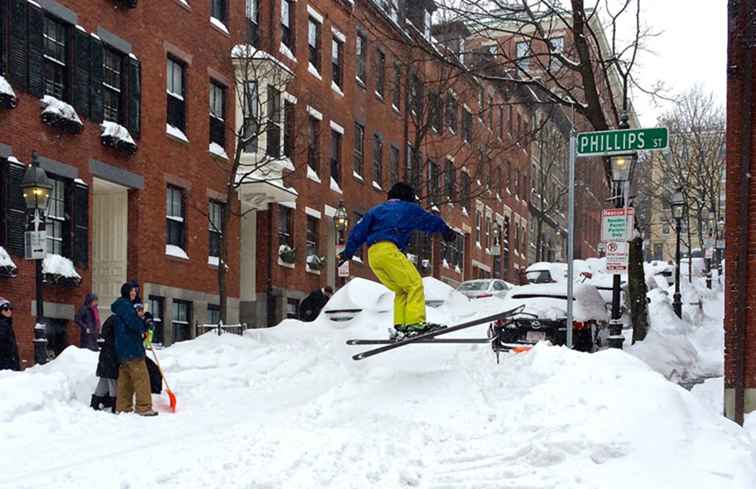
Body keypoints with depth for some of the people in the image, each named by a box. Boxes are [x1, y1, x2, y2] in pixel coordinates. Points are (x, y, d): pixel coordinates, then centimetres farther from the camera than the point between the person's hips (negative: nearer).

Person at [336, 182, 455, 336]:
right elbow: (430, 220, 27)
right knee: (415, 284, -6)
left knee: (401, 290, 13)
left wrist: (348, 252, 23)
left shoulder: (376, 210, 29)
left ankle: (400, 325, 1)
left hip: (372, 255, 7)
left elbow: (359, 230, 22)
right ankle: (415, 322, -21)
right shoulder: (408, 208, 17)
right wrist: (446, 231, 44)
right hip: (388, 249, -7)